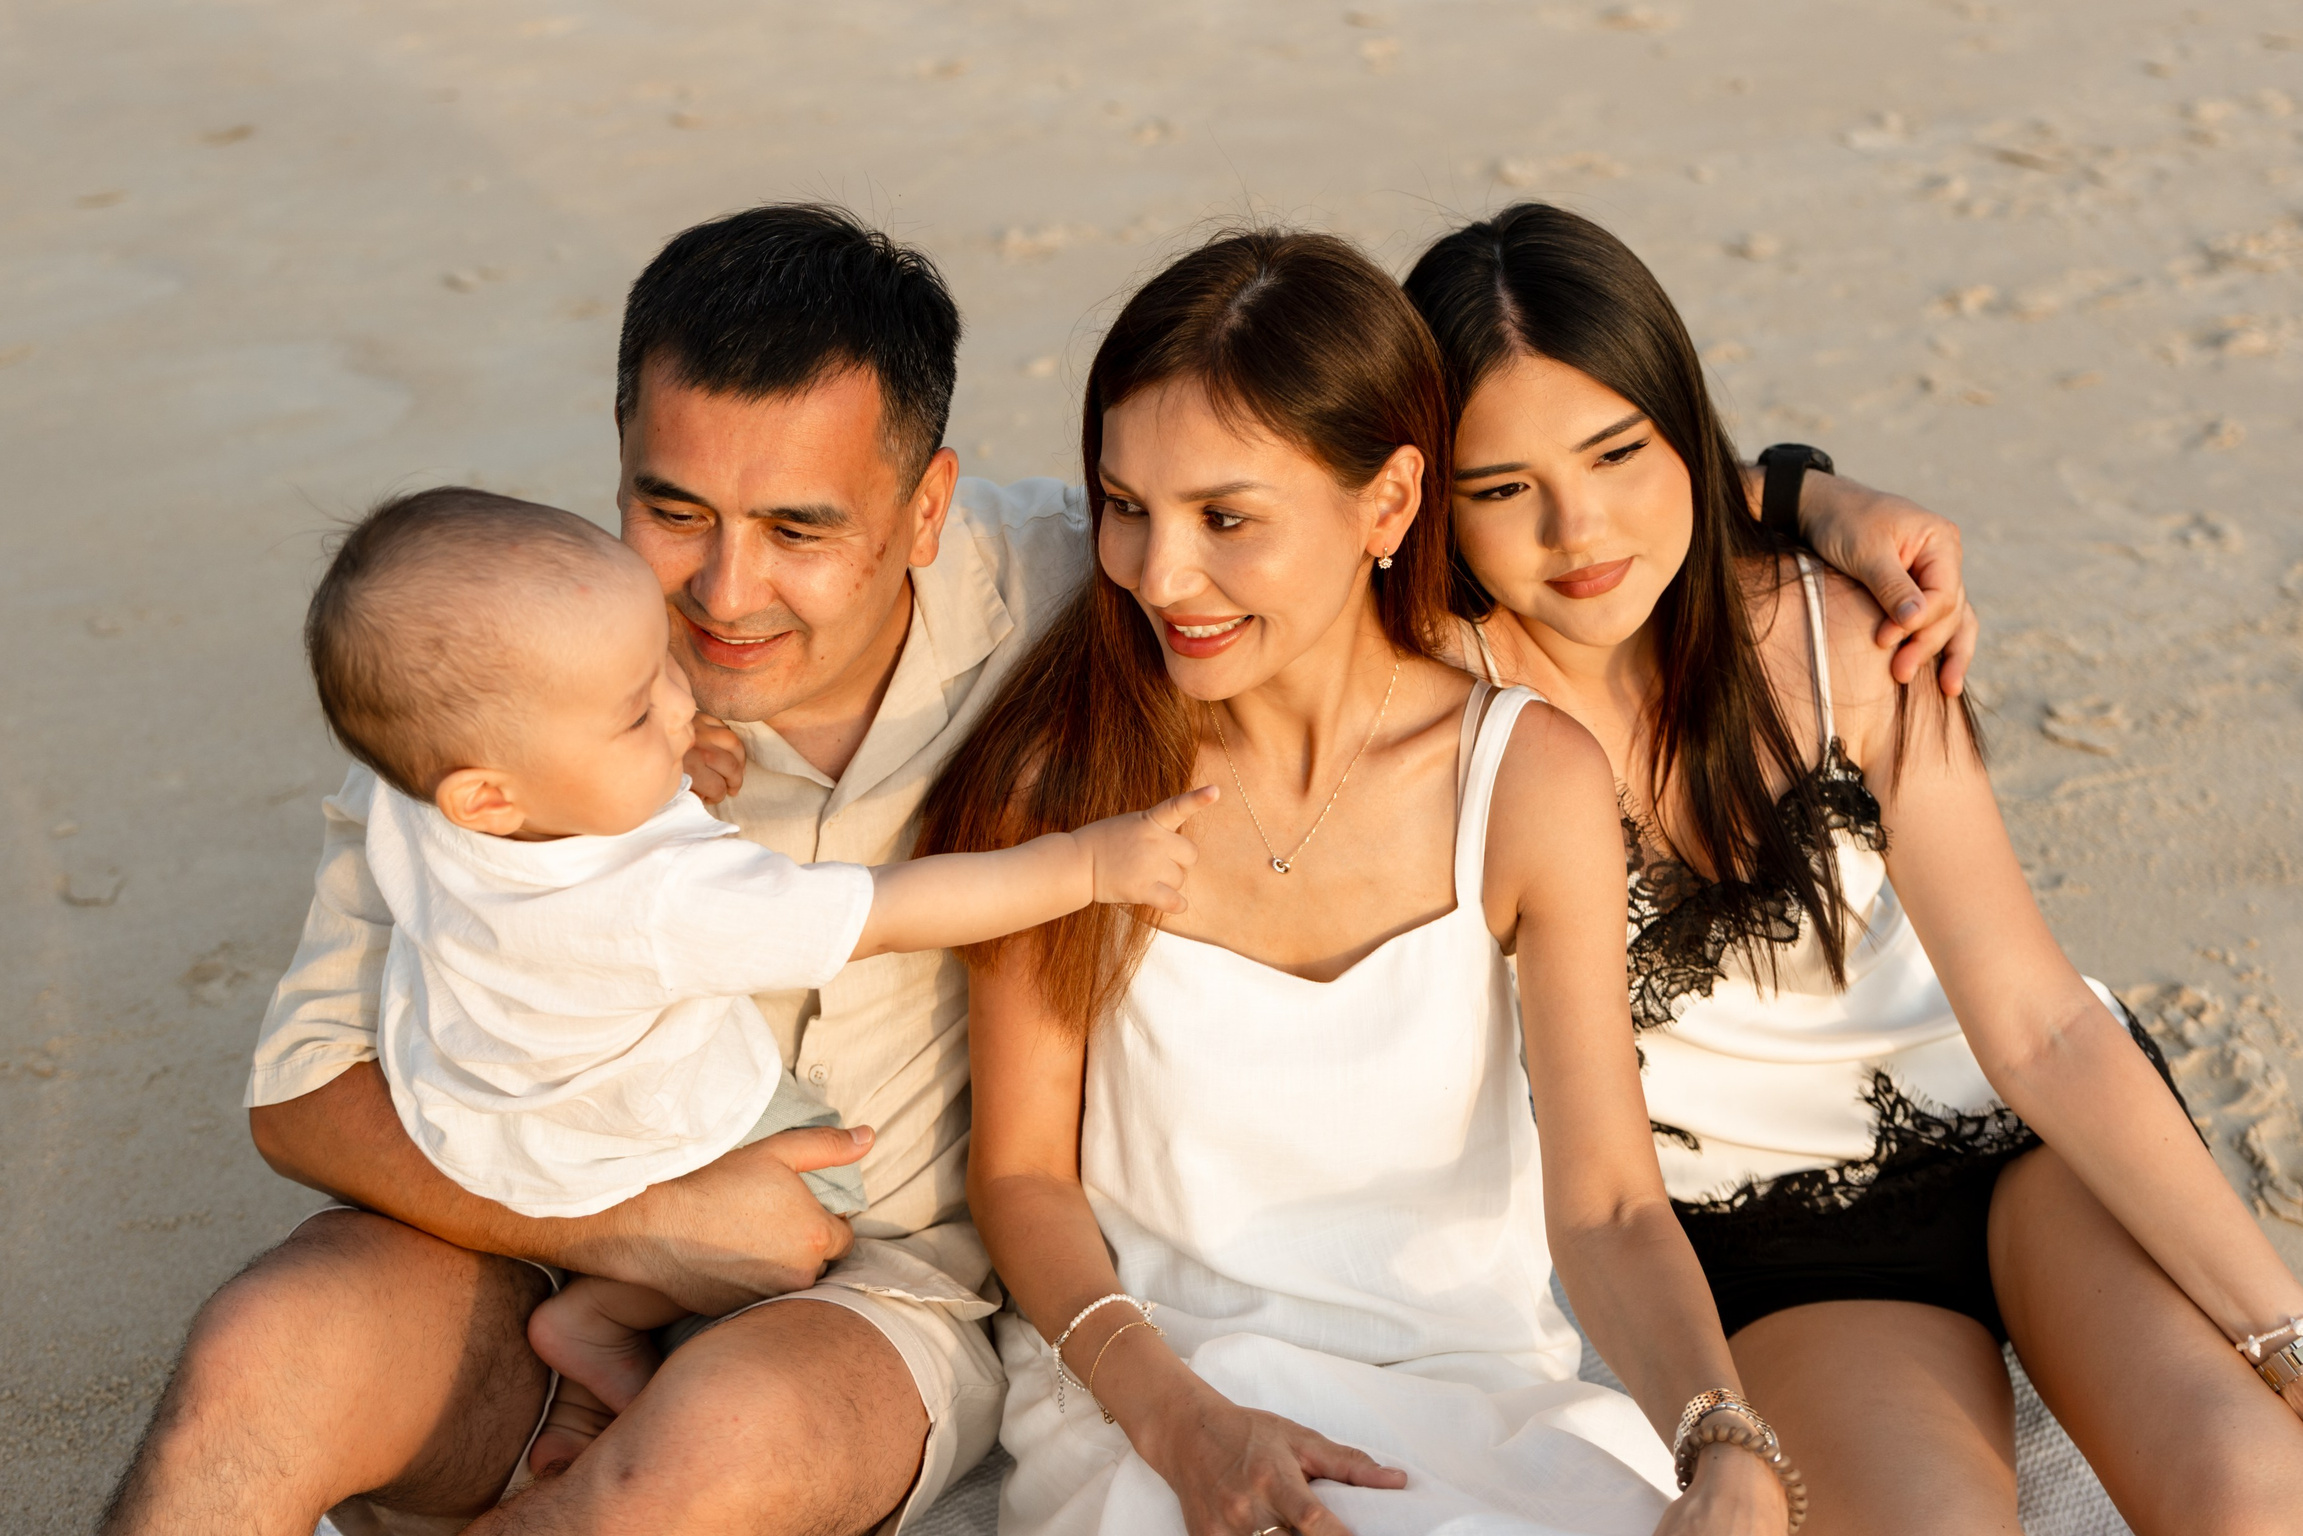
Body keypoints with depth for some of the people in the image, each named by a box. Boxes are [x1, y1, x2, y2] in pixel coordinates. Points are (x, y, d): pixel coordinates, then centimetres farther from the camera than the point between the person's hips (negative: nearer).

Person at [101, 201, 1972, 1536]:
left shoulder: (1059, 592, -14)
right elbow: (311, 1082, -9)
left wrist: (1807, 498, -14)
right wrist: (633, 1222, -22)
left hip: (888, 1297, 0)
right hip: (546, 1243, 1)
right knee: (258, 1364, -30)